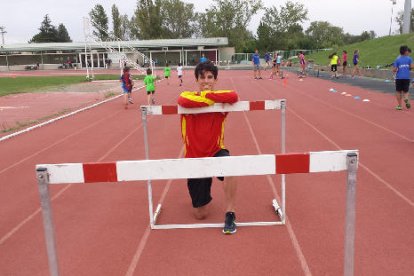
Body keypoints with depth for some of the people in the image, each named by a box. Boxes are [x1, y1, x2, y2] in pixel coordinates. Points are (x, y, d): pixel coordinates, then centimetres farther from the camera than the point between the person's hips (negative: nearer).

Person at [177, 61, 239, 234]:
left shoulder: (220, 100, -3)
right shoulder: (188, 95, -4)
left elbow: (233, 97, -28)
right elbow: (183, 101, -31)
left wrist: (207, 94, -21)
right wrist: (211, 99, -23)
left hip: (216, 152, 0)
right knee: (200, 214, 6)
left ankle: (230, 214, -19)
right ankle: (204, 194, 43)